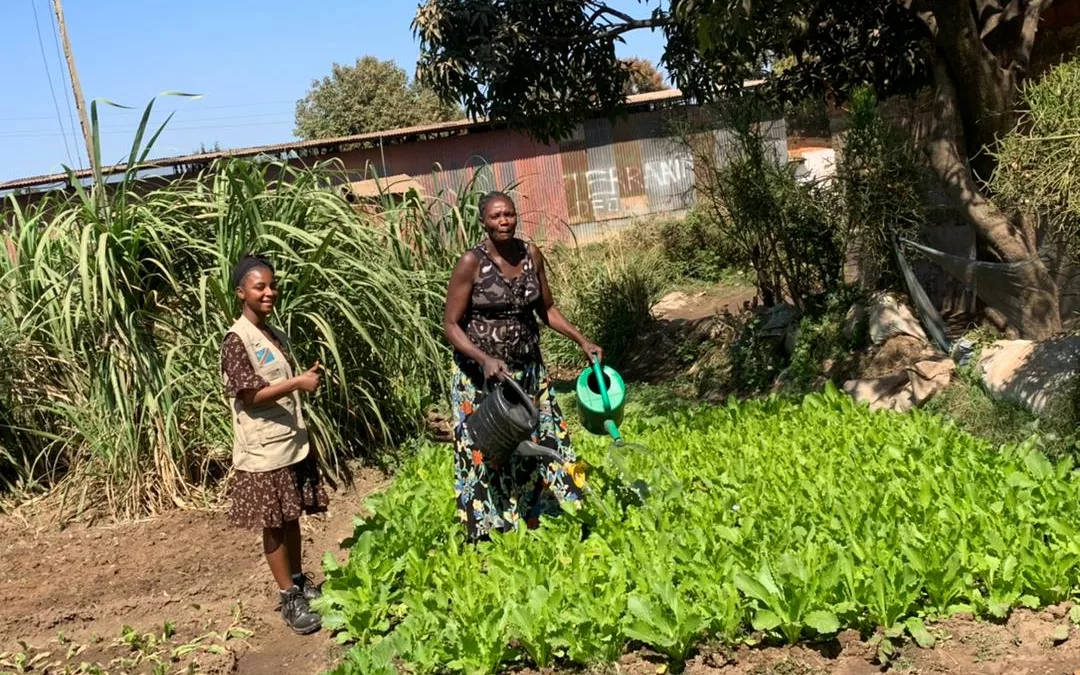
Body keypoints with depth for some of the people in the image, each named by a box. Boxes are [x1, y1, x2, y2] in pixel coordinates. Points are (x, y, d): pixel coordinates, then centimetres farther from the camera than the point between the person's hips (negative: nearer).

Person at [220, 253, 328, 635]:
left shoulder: (276, 336, 12)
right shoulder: (237, 340, -13)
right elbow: (250, 395, -19)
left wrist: (305, 380, 4)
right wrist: (297, 383, -22)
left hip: (293, 441, 7)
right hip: (263, 450, -7)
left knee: (292, 518, 15)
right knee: (274, 524, 2)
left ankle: (300, 582, 28)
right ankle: (290, 599, 11)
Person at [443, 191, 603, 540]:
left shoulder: (531, 255, 0)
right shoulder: (471, 263, -14)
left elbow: (547, 309, 13)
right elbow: (451, 325, -13)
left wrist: (582, 341, 4)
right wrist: (485, 359, -27)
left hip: (528, 371, 5)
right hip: (482, 376, -5)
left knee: (538, 447, 12)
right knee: (487, 454, 4)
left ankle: (534, 528, 28)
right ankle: (488, 538, 18)